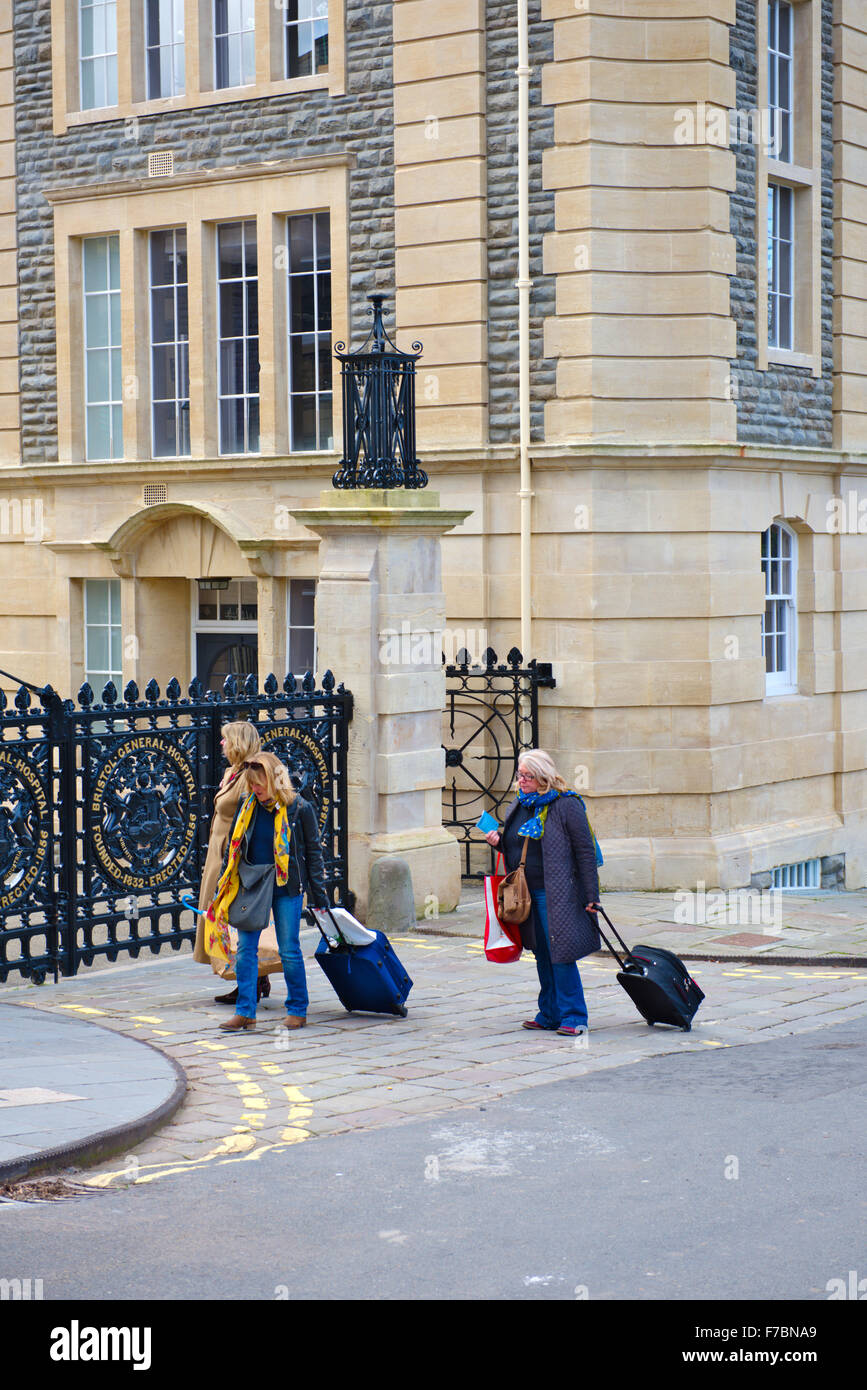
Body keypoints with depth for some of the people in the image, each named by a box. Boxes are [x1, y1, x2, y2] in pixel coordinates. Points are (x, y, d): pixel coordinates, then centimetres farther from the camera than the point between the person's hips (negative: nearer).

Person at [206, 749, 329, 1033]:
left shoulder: (299, 809, -6)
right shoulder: (248, 807, 5)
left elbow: (313, 852, 0)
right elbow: (233, 847, 14)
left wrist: (318, 896, -1)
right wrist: (221, 889, 13)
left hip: (287, 888, -4)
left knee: (289, 951, 1)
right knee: (245, 949, -1)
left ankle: (297, 1009, 15)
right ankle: (245, 1012, 3)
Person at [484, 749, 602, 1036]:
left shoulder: (566, 805, -10)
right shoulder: (518, 806, 12)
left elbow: (585, 851, -11)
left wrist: (592, 896, -14)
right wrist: (498, 841, 1)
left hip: (557, 894, -7)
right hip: (526, 893, 7)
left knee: (561, 954, -9)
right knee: (542, 955, 12)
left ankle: (573, 1016, -2)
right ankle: (550, 1014, 20)